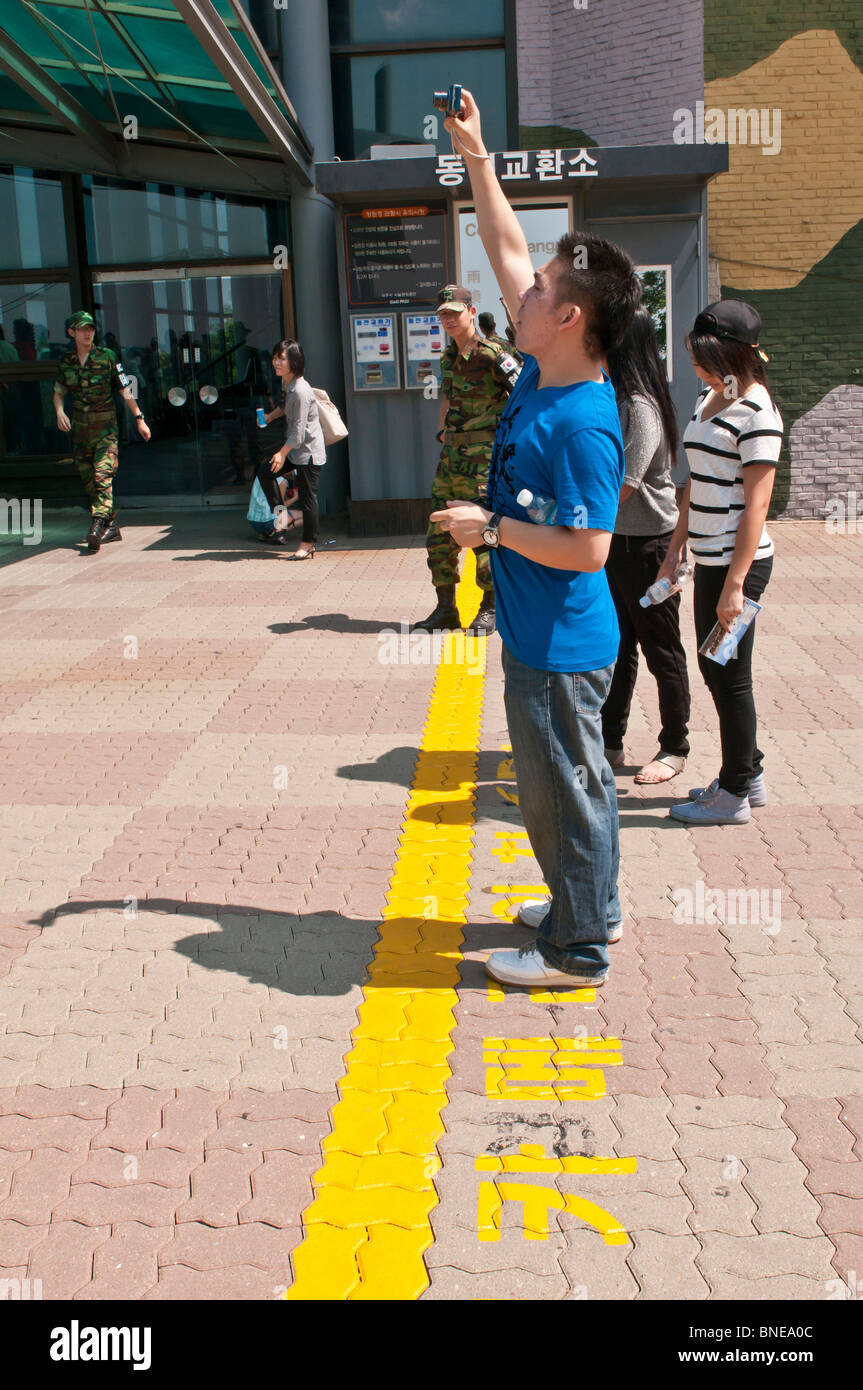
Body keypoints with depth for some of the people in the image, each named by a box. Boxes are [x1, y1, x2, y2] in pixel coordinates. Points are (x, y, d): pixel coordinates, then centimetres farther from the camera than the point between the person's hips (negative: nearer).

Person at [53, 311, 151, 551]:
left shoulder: (107, 357, -3)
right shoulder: (66, 362, 6)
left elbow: (125, 389, 0)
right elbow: (58, 392, 17)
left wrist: (139, 419, -1)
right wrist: (60, 411, -3)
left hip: (105, 425, -5)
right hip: (80, 427, 5)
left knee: (103, 475, -19)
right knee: (88, 480, 8)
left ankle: (97, 526, -28)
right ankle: (111, 526, 19)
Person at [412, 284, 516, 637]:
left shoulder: (491, 355, -11)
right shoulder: (448, 358, 13)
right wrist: (442, 430, 16)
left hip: (483, 454, -8)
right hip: (451, 453, 8)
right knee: (439, 533, 8)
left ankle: (489, 609, 10)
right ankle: (445, 608, 17)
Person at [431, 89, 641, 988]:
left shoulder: (581, 425, -25)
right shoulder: (541, 373, 2)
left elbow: (586, 548, -28)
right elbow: (508, 254, 12)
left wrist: (489, 527, -18)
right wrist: (476, 160, 12)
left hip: (558, 646, -10)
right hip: (543, 636, 10)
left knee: (563, 789, 4)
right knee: (574, 776, 22)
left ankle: (575, 949, 21)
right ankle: (593, 906, 40)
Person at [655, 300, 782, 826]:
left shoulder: (756, 412, -14)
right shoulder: (710, 399, 13)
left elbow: (756, 505, -18)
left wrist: (735, 583, -20)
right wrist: (676, 550, 17)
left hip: (738, 562, -9)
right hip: (709, 558, 9)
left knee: (730, 674, 0)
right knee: (713, 668, 15)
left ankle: (734, 794, 14)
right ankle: (749, 774, 30)